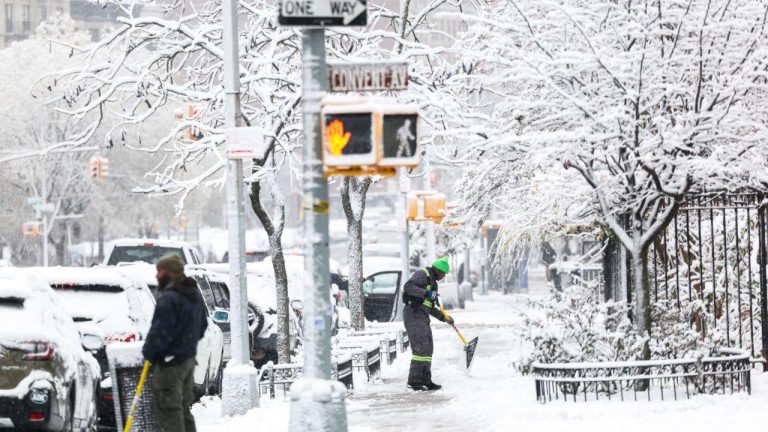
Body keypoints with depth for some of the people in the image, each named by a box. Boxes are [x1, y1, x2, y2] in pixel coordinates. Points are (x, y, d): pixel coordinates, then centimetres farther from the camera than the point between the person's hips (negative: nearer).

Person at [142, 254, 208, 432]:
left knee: (169, 410, -7)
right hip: (189, 358, 10)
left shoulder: (168, 299, -20)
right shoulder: (194, 295, 12)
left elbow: (160, 332, -23)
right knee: (183, 407, 18)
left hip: (169, 362, -10)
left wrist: (148, 352, -8)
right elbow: (202, 326, 22)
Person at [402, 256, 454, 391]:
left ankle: (425, 381, 14)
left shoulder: (432, 282, 25)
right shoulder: (423, 275, -5)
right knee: (420, 348, -15)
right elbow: (408, 287, -23)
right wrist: (426, 293, -29)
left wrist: (444, 317, 20)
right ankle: (414, 381, -16)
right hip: (414, 314, -10)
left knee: (428, 348, 10)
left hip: (423, 318, 10)